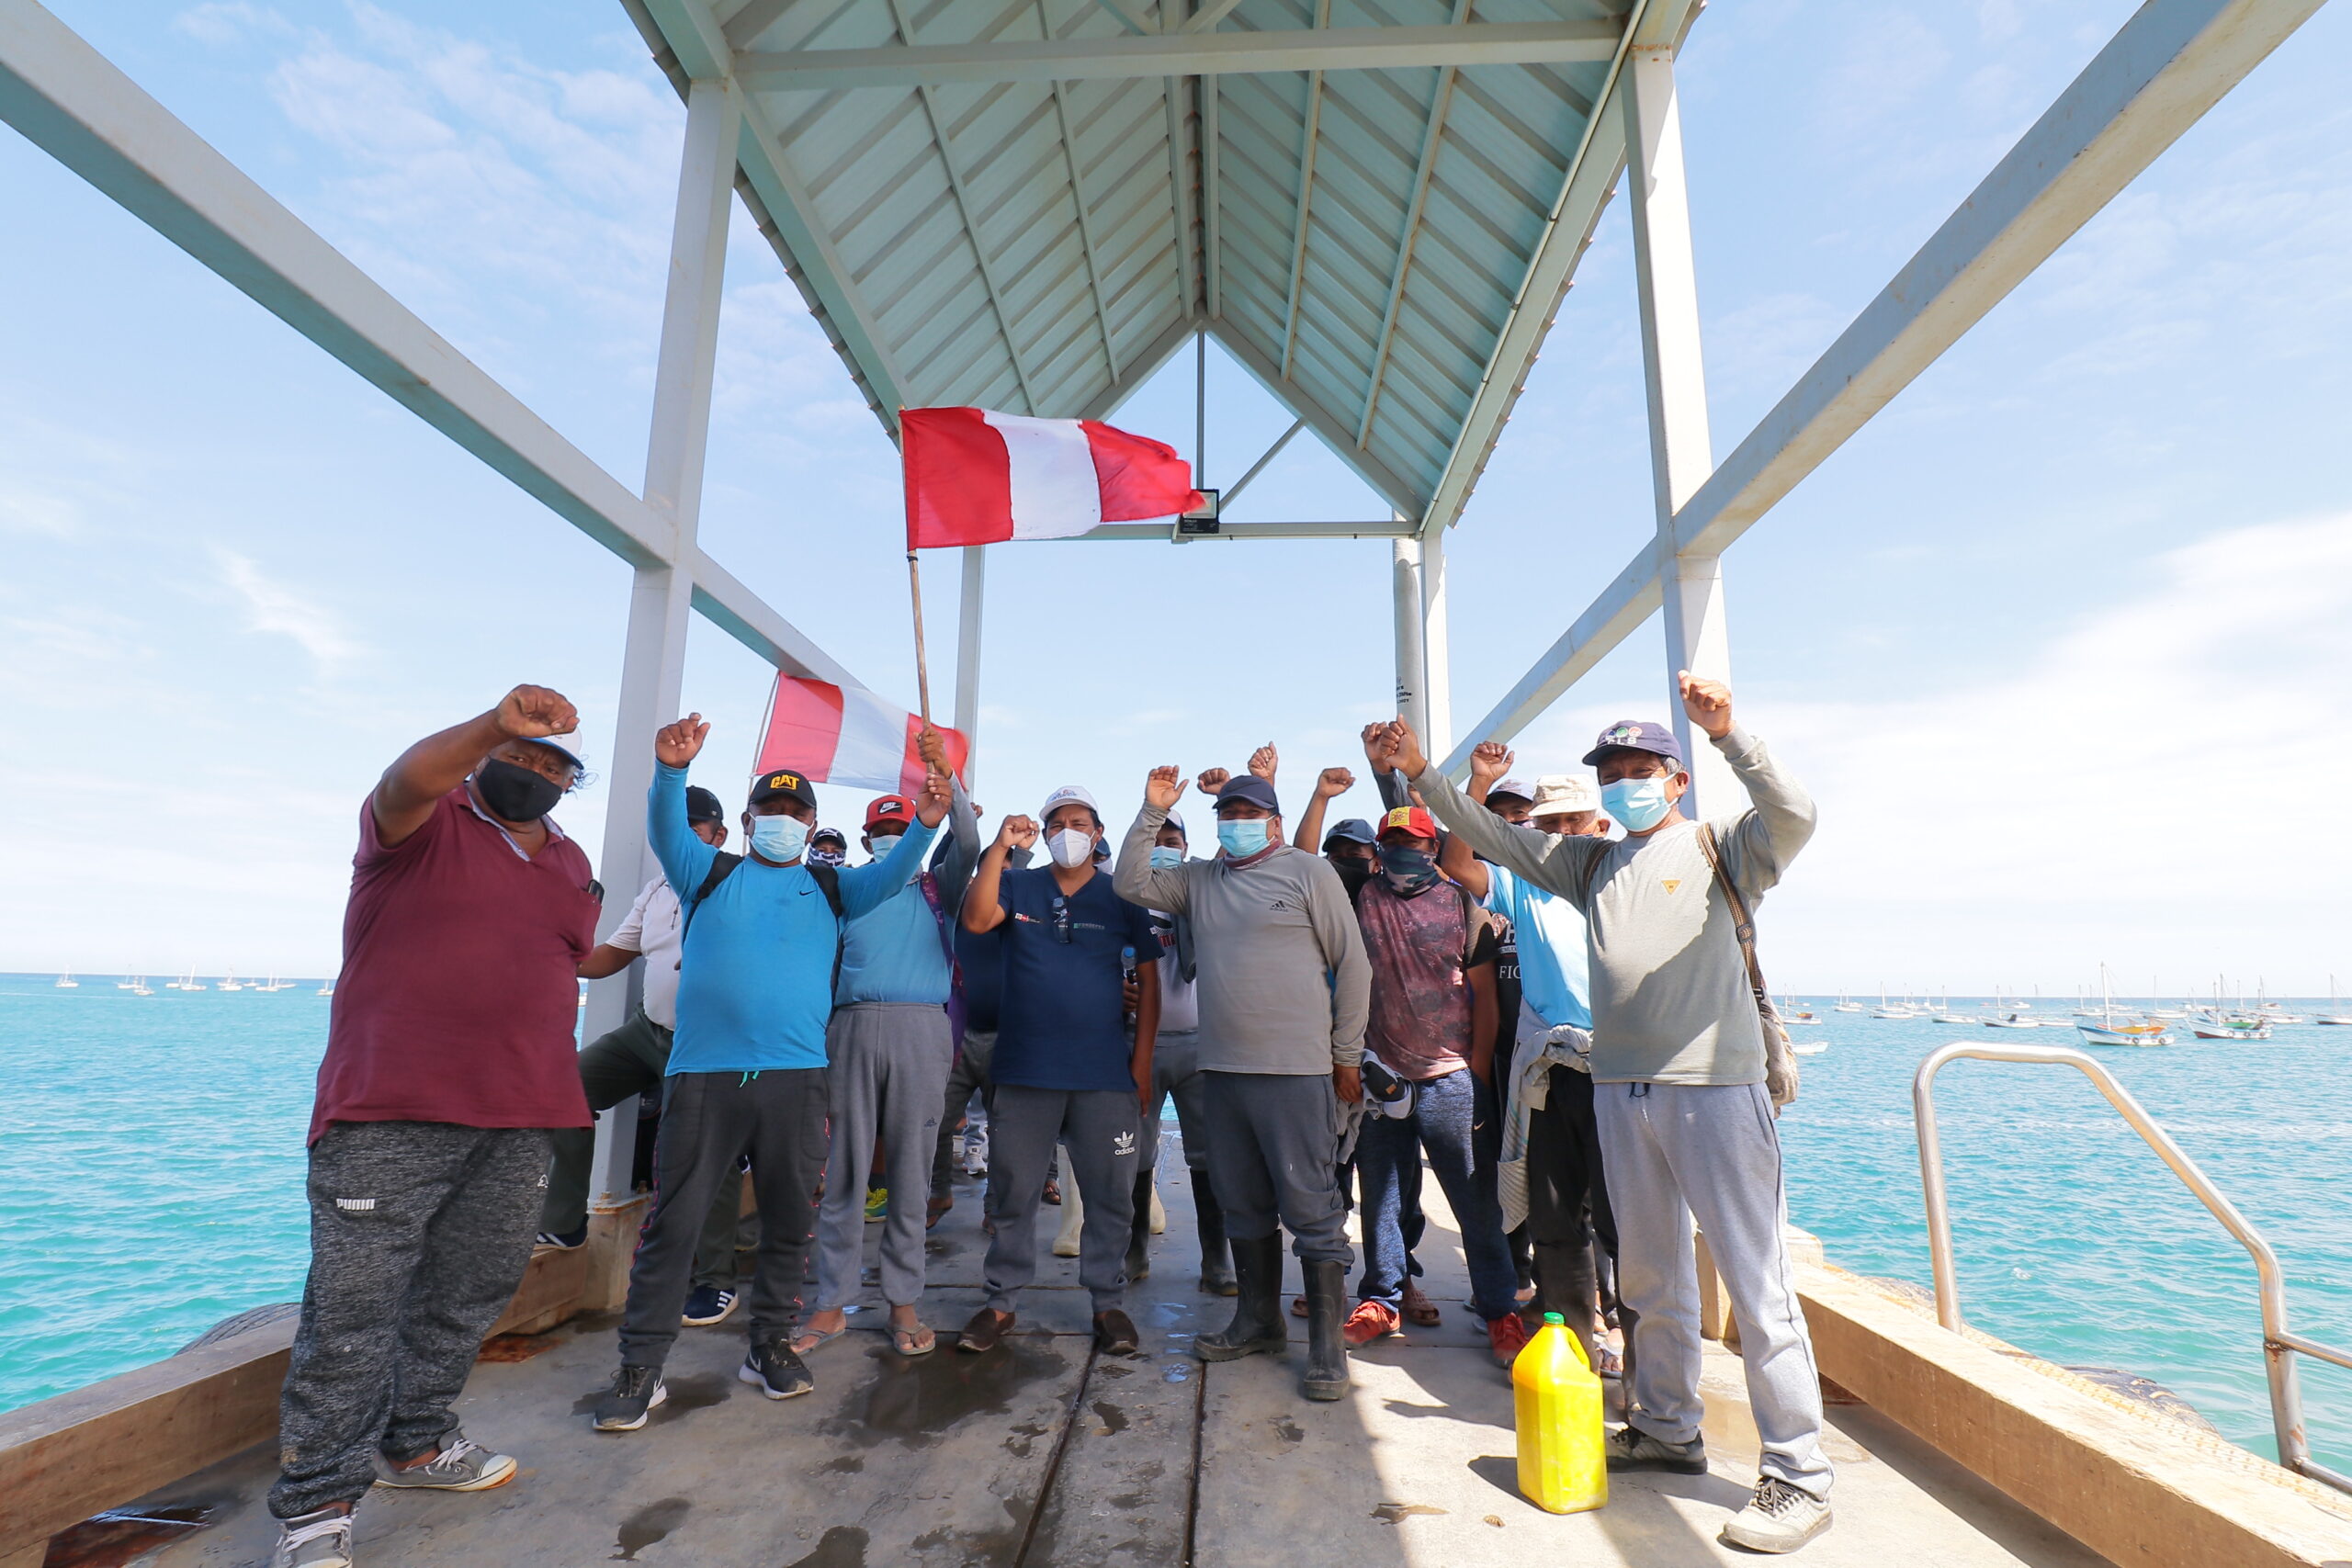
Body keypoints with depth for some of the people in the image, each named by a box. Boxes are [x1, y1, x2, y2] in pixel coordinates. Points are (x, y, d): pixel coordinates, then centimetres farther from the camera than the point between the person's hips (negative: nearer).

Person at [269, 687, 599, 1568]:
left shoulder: (572, 866, 16)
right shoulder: (426, 822, 0)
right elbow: (409, 778, -24)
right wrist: (495, 725, -44)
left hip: (518, 1123, 6)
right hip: (389, 1117, -6)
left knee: (468, 1297, 15)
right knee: (354, 1307, -1)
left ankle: (414, 1444, 33)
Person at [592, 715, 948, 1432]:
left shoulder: (832, 888, 12)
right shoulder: (711, 874, 10)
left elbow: (892, 873, -2)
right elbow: (666, 832, -7)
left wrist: (925, 823, -22)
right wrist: (671, 770, -27)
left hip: (797, 1077, 2)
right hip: (703, 1073, -1)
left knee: (788, 1219, 10)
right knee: (672, 1220, 3)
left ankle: (771, 1345, 27)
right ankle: (640, 1365, 17)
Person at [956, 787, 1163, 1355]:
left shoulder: (1123, 898, 5)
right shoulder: (1018, 886, 6)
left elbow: (1148, 981, 5)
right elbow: (976, 919, -14)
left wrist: (1142, 1061, -1)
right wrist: (1000, 846, -19)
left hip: (1105, 1074, 0)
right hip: (1024, 1071, 1)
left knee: (1110, 1196, 7)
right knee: (1012, 1194, 10)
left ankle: (1108, 1302, 23)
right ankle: (1001, 1302, 25)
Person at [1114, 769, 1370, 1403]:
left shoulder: (1308, 872, -2)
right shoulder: (1201, 879, 13)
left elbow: (1352, 964, -2)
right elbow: (1131, 884, 10)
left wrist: (1346, 1056, -2)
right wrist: (1152, 813, 1)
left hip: (1296, 1069, -5)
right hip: (1223, 1067, 6)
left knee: (1310, 1207, 0)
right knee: (1242, 1205, 16)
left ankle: (1327, 1344, 12)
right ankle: (1258, 1322, 32)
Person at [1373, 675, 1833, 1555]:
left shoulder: (1718, 849, 1)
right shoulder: (1590, 862, 14)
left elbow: (1793, 815, -18)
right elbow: (1489, 836, 15)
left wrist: (1727, 734, -30)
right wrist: (1423, 775, 7)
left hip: (1715, 1085, -5)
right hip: (1619, 1088, 6)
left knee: (1756, 1281, -1)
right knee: (1650, 1274, 16)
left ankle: (1798, 1477, 12)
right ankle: (1667, 1431, 32)